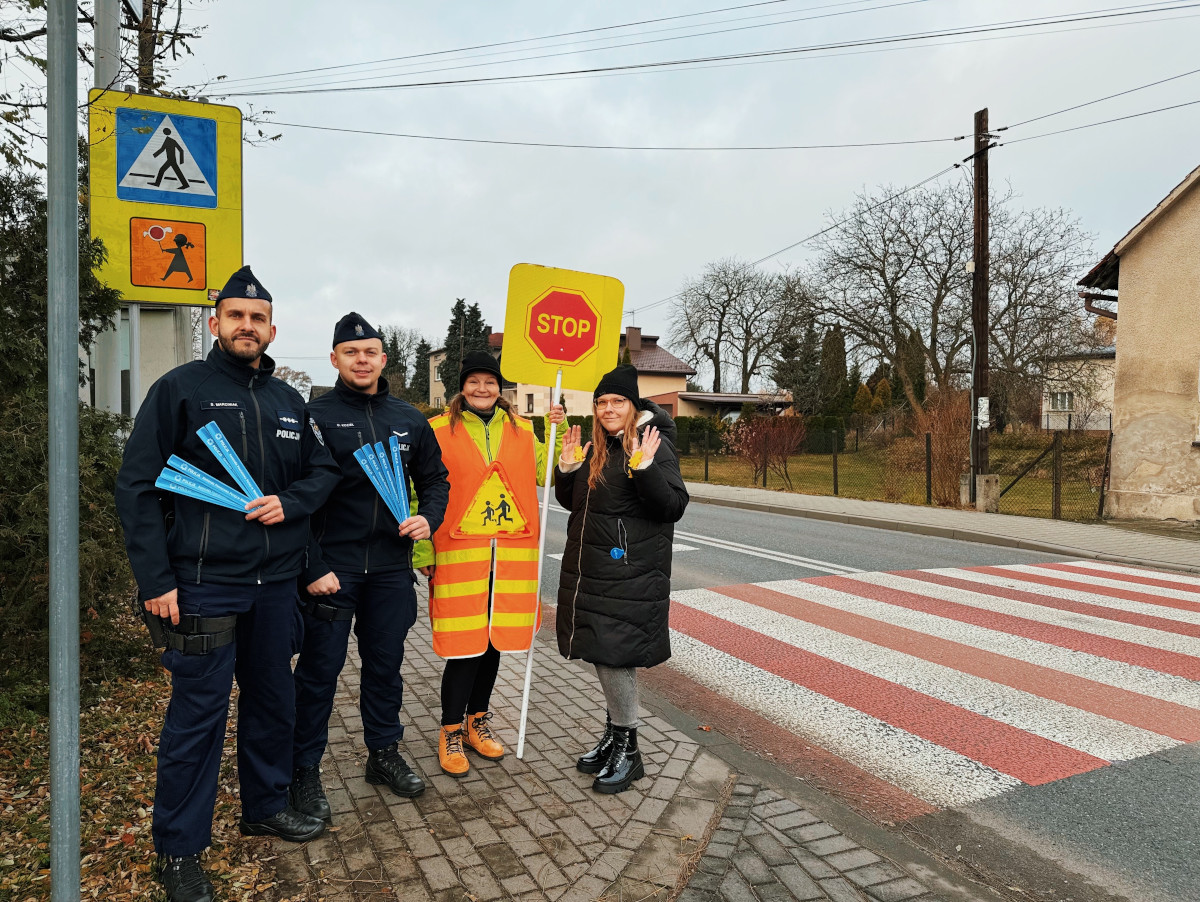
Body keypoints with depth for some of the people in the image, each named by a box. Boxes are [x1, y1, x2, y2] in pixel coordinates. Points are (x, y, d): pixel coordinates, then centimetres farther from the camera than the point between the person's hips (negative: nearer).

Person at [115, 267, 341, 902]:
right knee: (197, 713, 1)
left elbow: (322, 469, 16)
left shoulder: (287, 401, 12)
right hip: (203, 585, -5)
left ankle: (266, 805, 36)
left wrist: (290, 502, -6)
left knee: (272, 698, 16)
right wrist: (155, 579, -13)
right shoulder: (180, 388, -4)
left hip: (275, 583, 6)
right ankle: (178, 849, 18)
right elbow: (137, 486, -8)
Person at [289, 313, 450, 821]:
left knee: (386, 664, 16)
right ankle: (304, 769, 22)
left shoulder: (410, 420, 7)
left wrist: (429, 518, -5)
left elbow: (435, 479, 16)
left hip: (391, 568, 4)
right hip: (330, 567, -4)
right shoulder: (315, 416, -6)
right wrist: (312, 567, -13)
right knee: (319, 669, 5)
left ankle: (384, 753, 33)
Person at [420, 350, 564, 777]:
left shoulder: (521, 429, 10)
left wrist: (557, 430, -2)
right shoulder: (439, 430, 0)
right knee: (465, 645, -2)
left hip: (512, 550, 4)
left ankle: (477, 721, 31)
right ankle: (451, 732, 18)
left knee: (494, 638, 13)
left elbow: (546, 473, 4)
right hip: (459, 550, -4)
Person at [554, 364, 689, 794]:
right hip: (588, 568, 8)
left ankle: (627, 750, 11)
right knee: (602, 654, 15)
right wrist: (568, 467, 2)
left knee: (614, 655, -6)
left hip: (631, 573, -8)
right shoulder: (595, 448, 12)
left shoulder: (654, 447, -10)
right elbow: (572, 502, 19)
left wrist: (644, 467, -29)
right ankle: (614, 735, 32)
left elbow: (672, 507, -17)